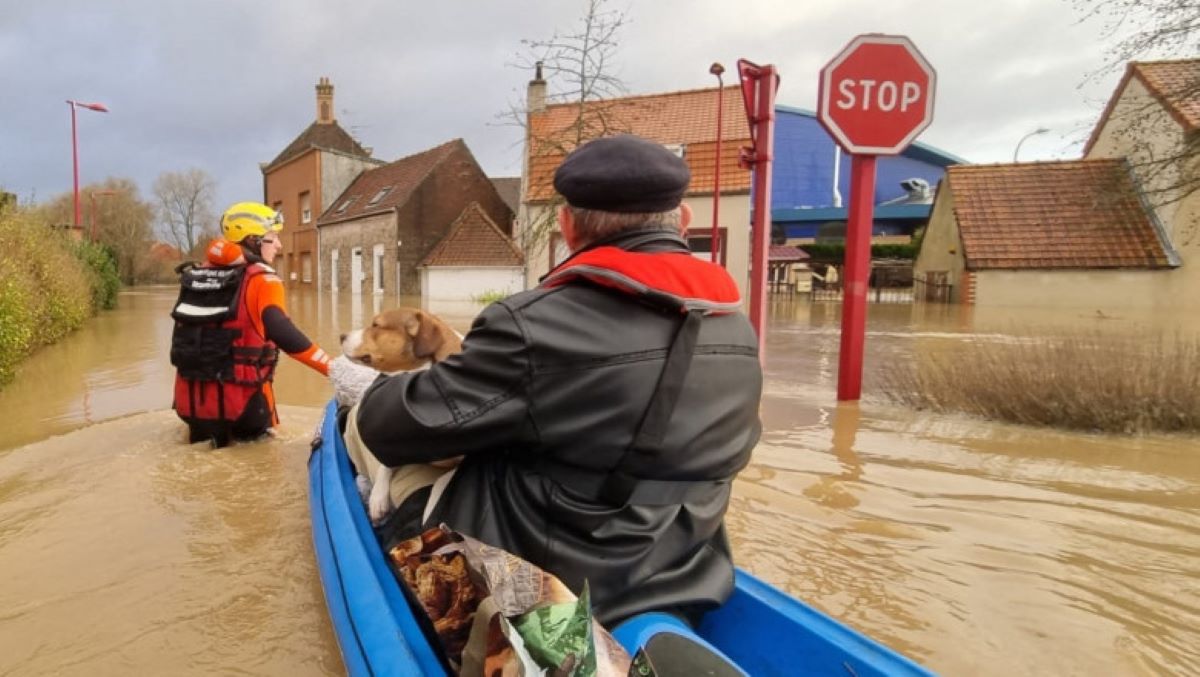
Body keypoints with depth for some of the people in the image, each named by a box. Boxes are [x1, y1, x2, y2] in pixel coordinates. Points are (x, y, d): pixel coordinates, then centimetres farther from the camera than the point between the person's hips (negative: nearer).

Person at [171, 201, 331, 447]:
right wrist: (333, 368, -29)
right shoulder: (261, 279, -9)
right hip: (240, 401, -5)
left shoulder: (197, 275, 10)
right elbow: (282, 332, -25)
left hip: (191, 401, 6)